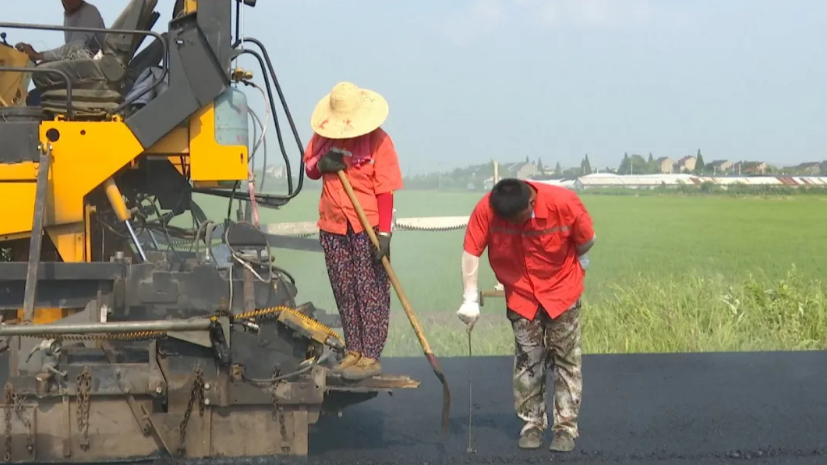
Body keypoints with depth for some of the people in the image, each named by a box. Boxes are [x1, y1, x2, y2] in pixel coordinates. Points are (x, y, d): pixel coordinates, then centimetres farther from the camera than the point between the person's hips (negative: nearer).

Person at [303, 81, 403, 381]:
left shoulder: (377, 140, -11)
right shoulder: (322, 135, 3)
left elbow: (385, 190, -14)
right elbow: (309, 168, 15)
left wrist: (384, 233, -20)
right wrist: (320, 164, -10)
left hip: (368, 227, -5)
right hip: (333, 225, 5)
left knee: (371, 293, -4)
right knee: (344, 293, 10)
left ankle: (371, 356, -4)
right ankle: (353, 351, 18)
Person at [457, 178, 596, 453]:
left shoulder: (564, 203, -26)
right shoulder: (486, 209, -24)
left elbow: (587, 240, -9)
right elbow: (471, 252, -19)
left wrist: (559, 265, 3)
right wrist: (470, 299, -24)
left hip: (562, 290, -1)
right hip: (521, 296, 1)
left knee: (566, 361, 3)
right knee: (527, 362, 5)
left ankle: (566, 427, 10)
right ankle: (532, 424, 17)